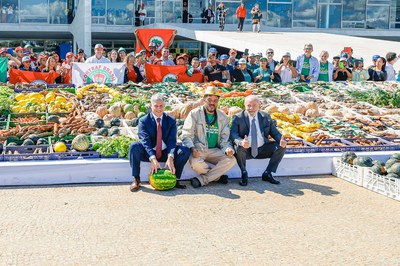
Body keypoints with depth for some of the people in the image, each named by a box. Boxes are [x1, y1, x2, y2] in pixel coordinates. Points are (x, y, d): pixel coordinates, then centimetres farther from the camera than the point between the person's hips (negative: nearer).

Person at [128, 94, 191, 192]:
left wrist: (170, 158, -32)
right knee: (134, 146, -31)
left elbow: (172, 140, -13)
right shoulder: (143, 121, -6)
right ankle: (136, 179, -20)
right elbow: (145, 141, -20)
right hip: (149, 154, -2)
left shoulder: (171, 121, 0)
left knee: (185, 150, -23)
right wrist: (153, 159, -37)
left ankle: (175, 179, -12)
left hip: (165, 153, 2)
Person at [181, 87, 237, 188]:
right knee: (196, 164, -35)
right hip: (198, 150, -3)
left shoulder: (223, 117, 10)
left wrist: (228, 149, -13)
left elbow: (225, 138, 10)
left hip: (214, 151, 3)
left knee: (231, 160, -23)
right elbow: (186, 135, -5)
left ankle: (202, 179, -20)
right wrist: (192, 148, -25)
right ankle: (218, 175, -6)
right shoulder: (195, 114, 0)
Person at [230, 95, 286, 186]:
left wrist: (281, 140, -19)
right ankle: (244, 174, -10)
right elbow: (232, 134, -16)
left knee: (281, 147, -15)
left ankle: (267, 174, -1)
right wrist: (241, 142, -39)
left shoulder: (266, 116, 7)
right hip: (245, 150, -3)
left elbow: (274, 132, 5)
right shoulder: (238, 118, -4)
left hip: (262, 150, 4)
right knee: (239, 148, -36)